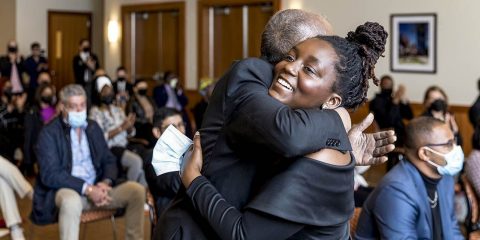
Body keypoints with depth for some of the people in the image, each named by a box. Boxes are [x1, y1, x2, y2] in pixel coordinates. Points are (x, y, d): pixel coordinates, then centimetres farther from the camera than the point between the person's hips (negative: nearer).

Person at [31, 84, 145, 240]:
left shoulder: (93, 127, 14)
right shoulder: (49, 133, -5)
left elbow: (109, 160, 14)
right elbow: (50, 175, -15)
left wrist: (105, 183, -10)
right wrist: (87, 189, -23)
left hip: (96, 189, 6)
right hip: (65, 191, -6)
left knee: (136, 190, -14)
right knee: (71, 201, -40)